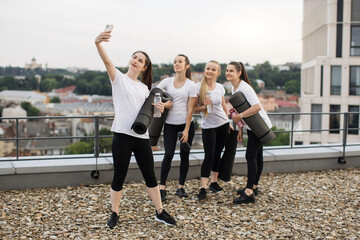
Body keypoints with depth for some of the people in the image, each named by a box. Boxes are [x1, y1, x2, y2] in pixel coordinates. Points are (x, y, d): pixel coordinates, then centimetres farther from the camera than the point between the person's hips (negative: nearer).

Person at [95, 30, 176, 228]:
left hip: (142, 137, 5)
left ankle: (160, 212, 22)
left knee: (150, 176, 10)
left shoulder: (144, 88, 17)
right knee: (119, 177, 3)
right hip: (122, 135, -4)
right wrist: (98, 43, -37)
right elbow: (107, 62, -18)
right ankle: (114, 214, 20)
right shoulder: (119, 78, 2)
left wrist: (156, 109, 0)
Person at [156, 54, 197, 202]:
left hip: (186, 123, 0)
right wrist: (162, 104, -14)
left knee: (184, 155, 5)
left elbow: (190, 109, -5)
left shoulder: (191, 85, -1)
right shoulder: (167, 81, 4)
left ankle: (181, 187, 18)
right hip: (170, 124, 0)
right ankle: (162, 188, 0)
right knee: (169, 154, -10)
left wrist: (186, 130, -10)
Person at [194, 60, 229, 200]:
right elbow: (193, 109, -7)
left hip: (223, 124, 4)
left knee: (217, 154, 10)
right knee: (209, 156, -9)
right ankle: (203, 188, -6)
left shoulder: (220, 88, 3)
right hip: (208, 127, -4)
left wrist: (229, 123, 16)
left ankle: (214, 182, 24)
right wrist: (204, 106, -24)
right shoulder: (198, 87, -8)